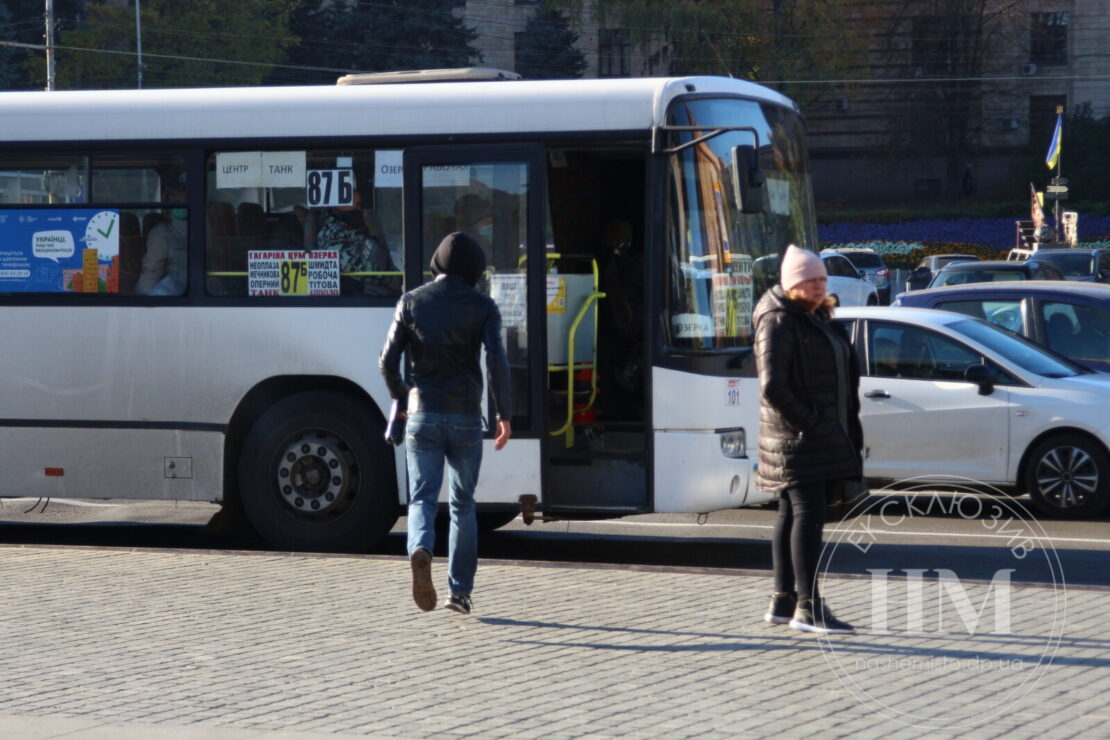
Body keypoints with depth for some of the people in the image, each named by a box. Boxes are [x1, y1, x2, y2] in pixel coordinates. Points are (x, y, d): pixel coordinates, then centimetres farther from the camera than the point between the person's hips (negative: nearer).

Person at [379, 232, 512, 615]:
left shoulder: (411, 303, 4)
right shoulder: (482, 306, -1)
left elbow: (388, 361, 0)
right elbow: (497, 361, -13)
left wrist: (400, 396, 19)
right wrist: (504, 414, -6)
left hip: (423, 415, 0)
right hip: (465, 417, 0)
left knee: (422, 499, 1)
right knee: (463, 504, 13)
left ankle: (421, 551, -31)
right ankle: (460, 591, 14)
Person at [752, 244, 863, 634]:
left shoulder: (818, 320, 18)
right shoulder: (779, 324, -11)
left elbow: (844, 377, 23)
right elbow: (772, 387, -20)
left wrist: (849, 434, 14)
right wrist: (807, 421, -18)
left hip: (824, 438, 9)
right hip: (797, 438, -9)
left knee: (792, 516, 11)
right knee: (808, 515, -13)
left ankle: (782, 602, 16)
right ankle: (808, 606, -15)